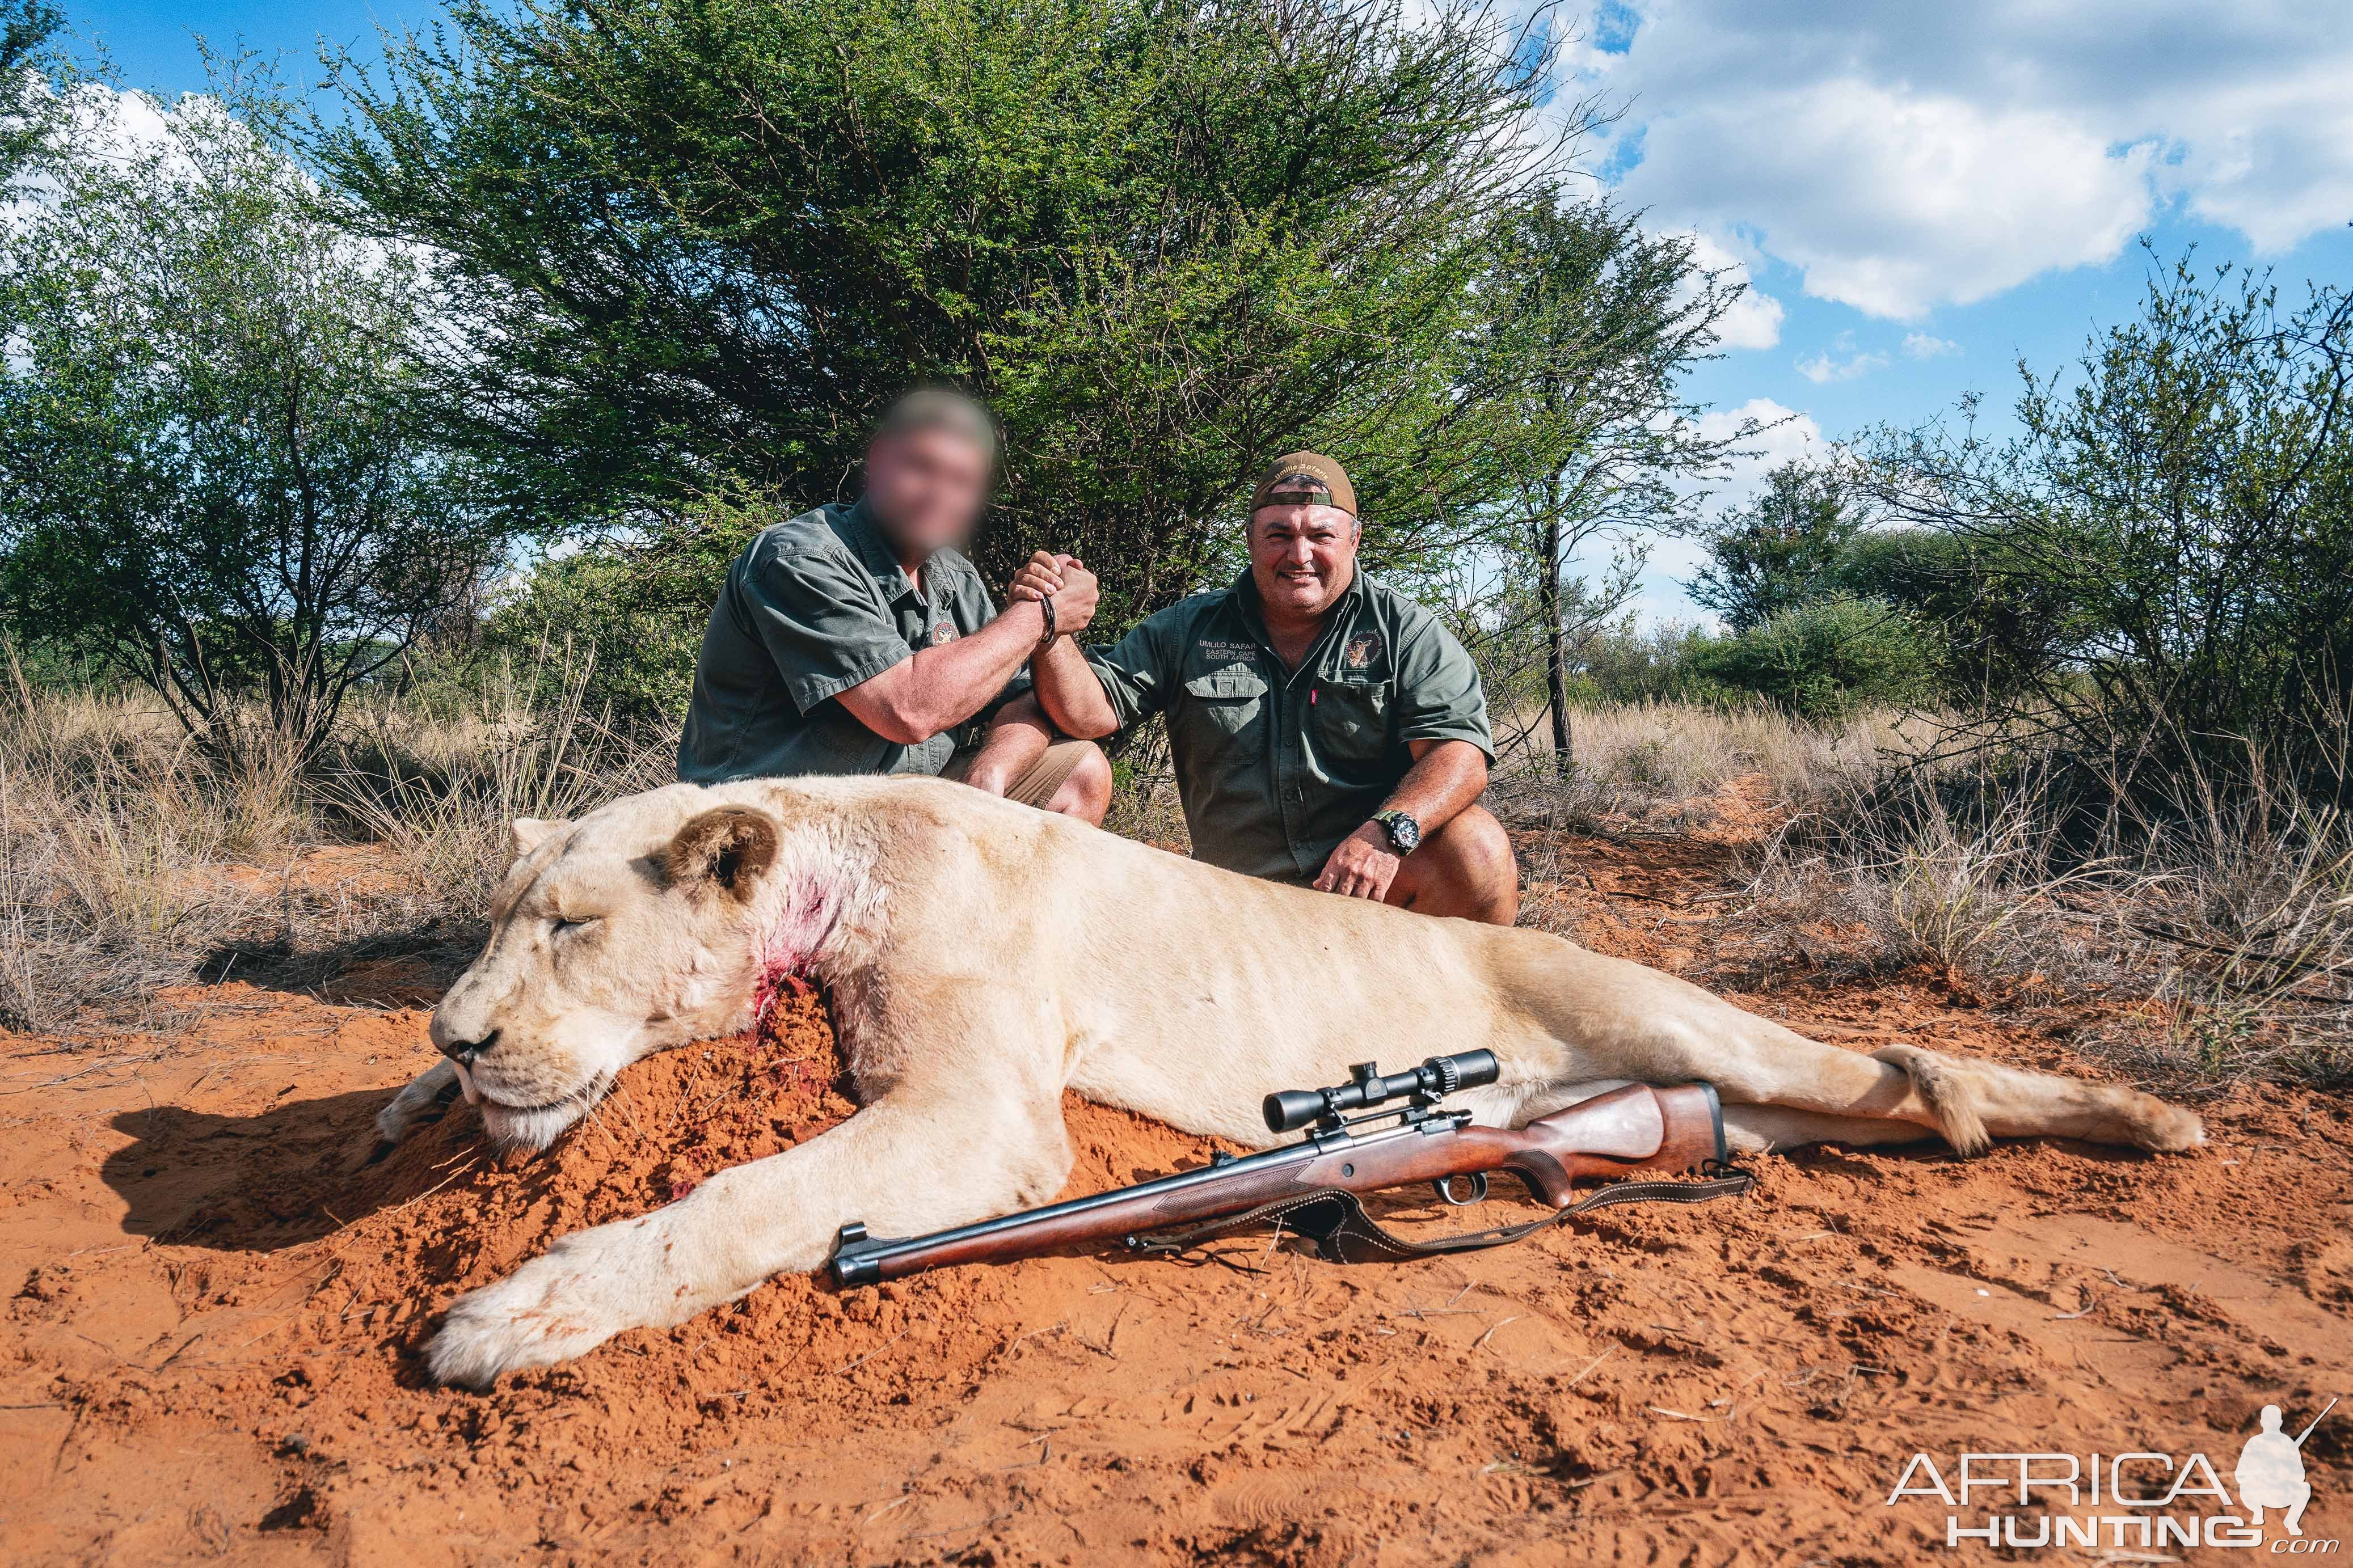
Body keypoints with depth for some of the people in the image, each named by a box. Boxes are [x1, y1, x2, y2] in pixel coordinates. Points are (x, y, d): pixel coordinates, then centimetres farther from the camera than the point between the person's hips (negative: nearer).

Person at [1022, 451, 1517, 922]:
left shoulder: (1405, 631, 1)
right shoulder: (1188, 632, 9)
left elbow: (1458, 749, -12)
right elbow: (1089, 710, 4)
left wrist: (1386, 833, -30)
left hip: (1379, 882, -1)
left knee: (1476, 845, -30)